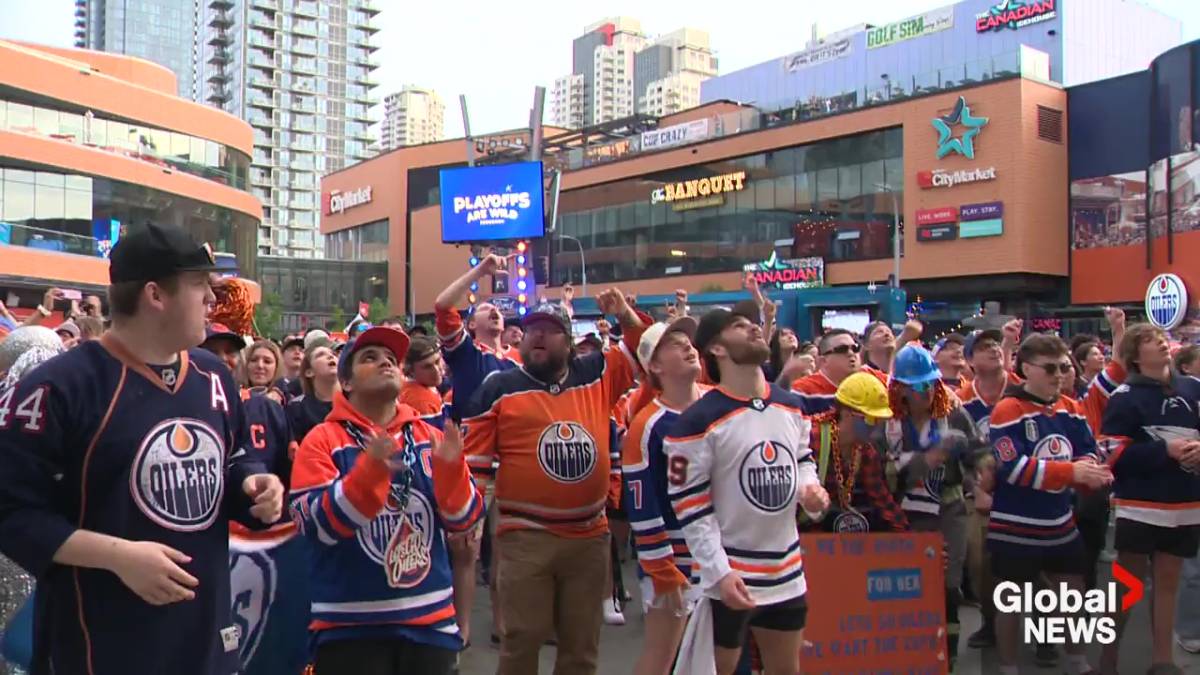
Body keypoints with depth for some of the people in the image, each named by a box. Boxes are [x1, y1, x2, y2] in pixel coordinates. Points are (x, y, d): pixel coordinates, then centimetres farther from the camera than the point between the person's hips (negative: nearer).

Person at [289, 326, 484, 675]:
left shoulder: (430, 436, 7)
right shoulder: (322, 440, -3)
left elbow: (463, 519, 1)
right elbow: (317, 526, -15)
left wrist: (451, 469, -17)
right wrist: (371, 471, -27)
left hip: (431, 620, 4)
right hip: (350, 627, -3)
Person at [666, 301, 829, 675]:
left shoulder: (791, 406, 5)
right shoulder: (697, 421, -16)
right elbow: (690, 507, -15)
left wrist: (810, 489, -3)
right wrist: (719, 573, -19)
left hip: (787, 571, 7)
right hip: (729, 577, -6)